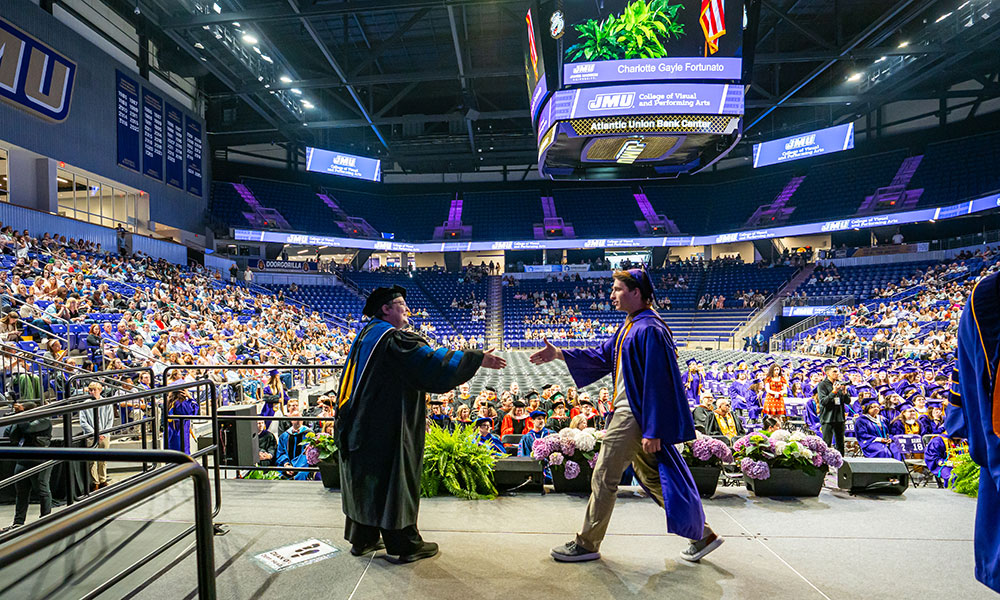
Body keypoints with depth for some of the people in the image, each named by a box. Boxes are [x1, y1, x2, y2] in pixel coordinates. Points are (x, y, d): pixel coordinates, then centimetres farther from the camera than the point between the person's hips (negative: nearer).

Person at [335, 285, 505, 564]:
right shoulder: (394, 338, -18)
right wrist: (478, 359, -20)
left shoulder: (366, 335, 12)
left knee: (366, 480, 18)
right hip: (385, 427, -9)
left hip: (361, 424, 9)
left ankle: (362, 539, 29)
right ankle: (404, 546, 14)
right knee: (395, 480, 2)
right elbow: (433, 363, -25)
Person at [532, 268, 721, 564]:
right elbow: (602, 355, 16)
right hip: (628, 412, 10)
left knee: (604, 478, 1)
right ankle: (702, 534, 27)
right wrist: (560, 354, 9)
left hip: (633, 416, -10)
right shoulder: (630, 326, 11)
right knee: (651, 477, 17)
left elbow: (657, 384, -21)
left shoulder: (649, 330, -19)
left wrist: (652, 431, -22)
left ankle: (587, 544, 17)